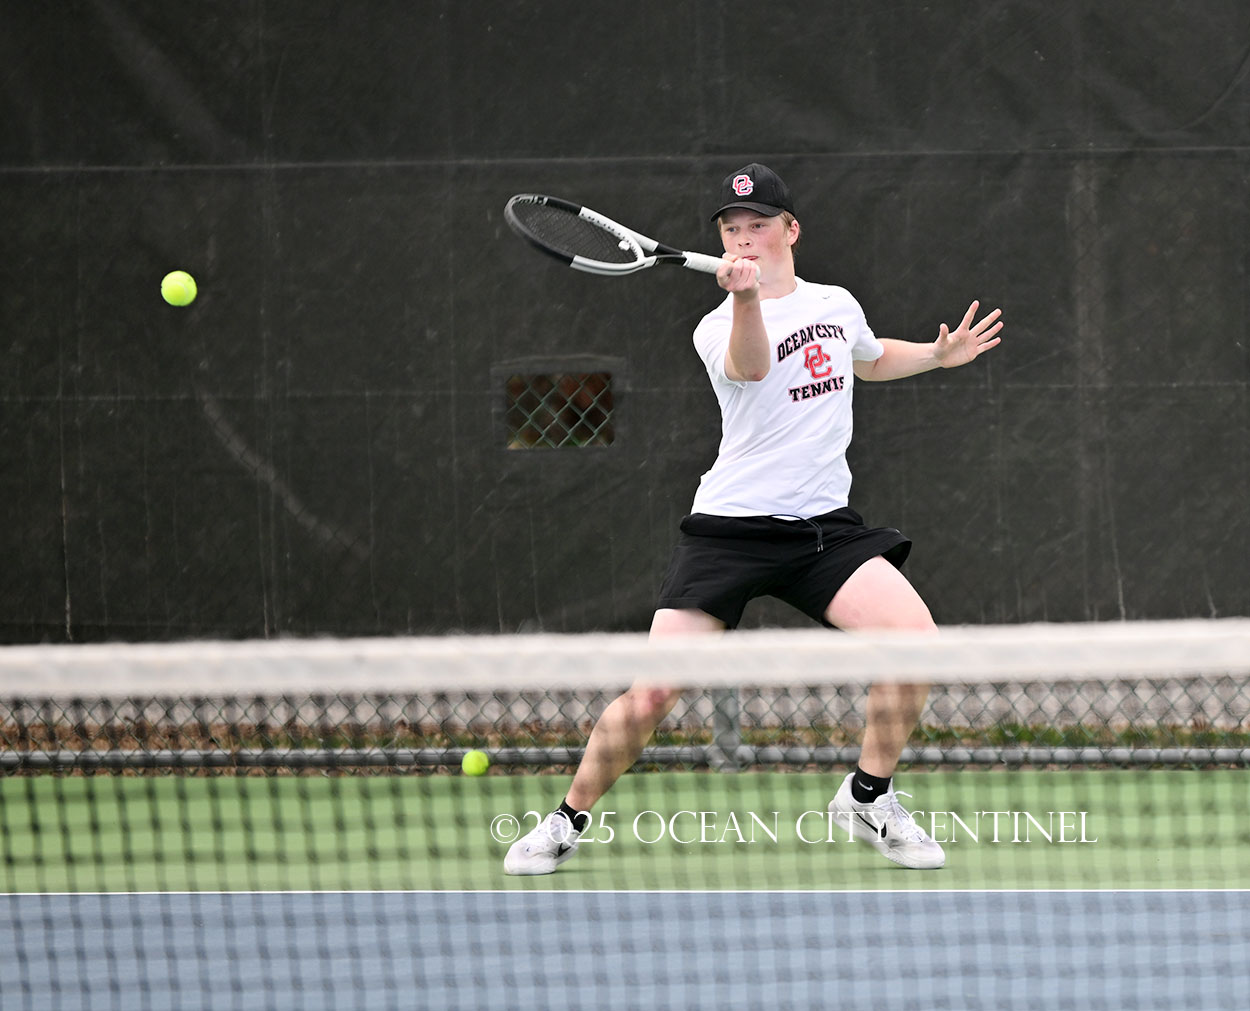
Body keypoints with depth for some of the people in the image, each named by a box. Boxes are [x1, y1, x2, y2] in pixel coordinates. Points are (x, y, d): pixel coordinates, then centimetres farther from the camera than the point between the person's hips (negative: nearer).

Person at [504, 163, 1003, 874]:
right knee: (650, 694, -12)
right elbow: (752, 366, -33)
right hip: (731, 528, -4)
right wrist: (747, 298, -51)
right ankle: (569, 822, 11)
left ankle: (869, 798, 2)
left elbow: (870, 360, 36)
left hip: (825, 525, 4)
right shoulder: (719, 329, -7)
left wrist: (939, 355, 23)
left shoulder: (837, 304, 11)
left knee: (916, 639, -19)